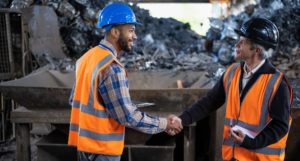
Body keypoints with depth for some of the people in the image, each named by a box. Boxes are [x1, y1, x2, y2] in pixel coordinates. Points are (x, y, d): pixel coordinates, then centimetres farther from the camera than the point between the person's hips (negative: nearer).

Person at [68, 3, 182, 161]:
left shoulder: (87, 57, 5)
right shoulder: (111, 68, -23)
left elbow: (74, 99, 13)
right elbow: (127, 116, -22)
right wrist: (164, 124, -13)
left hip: (86, 140, 9)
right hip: (101, 146, -9)